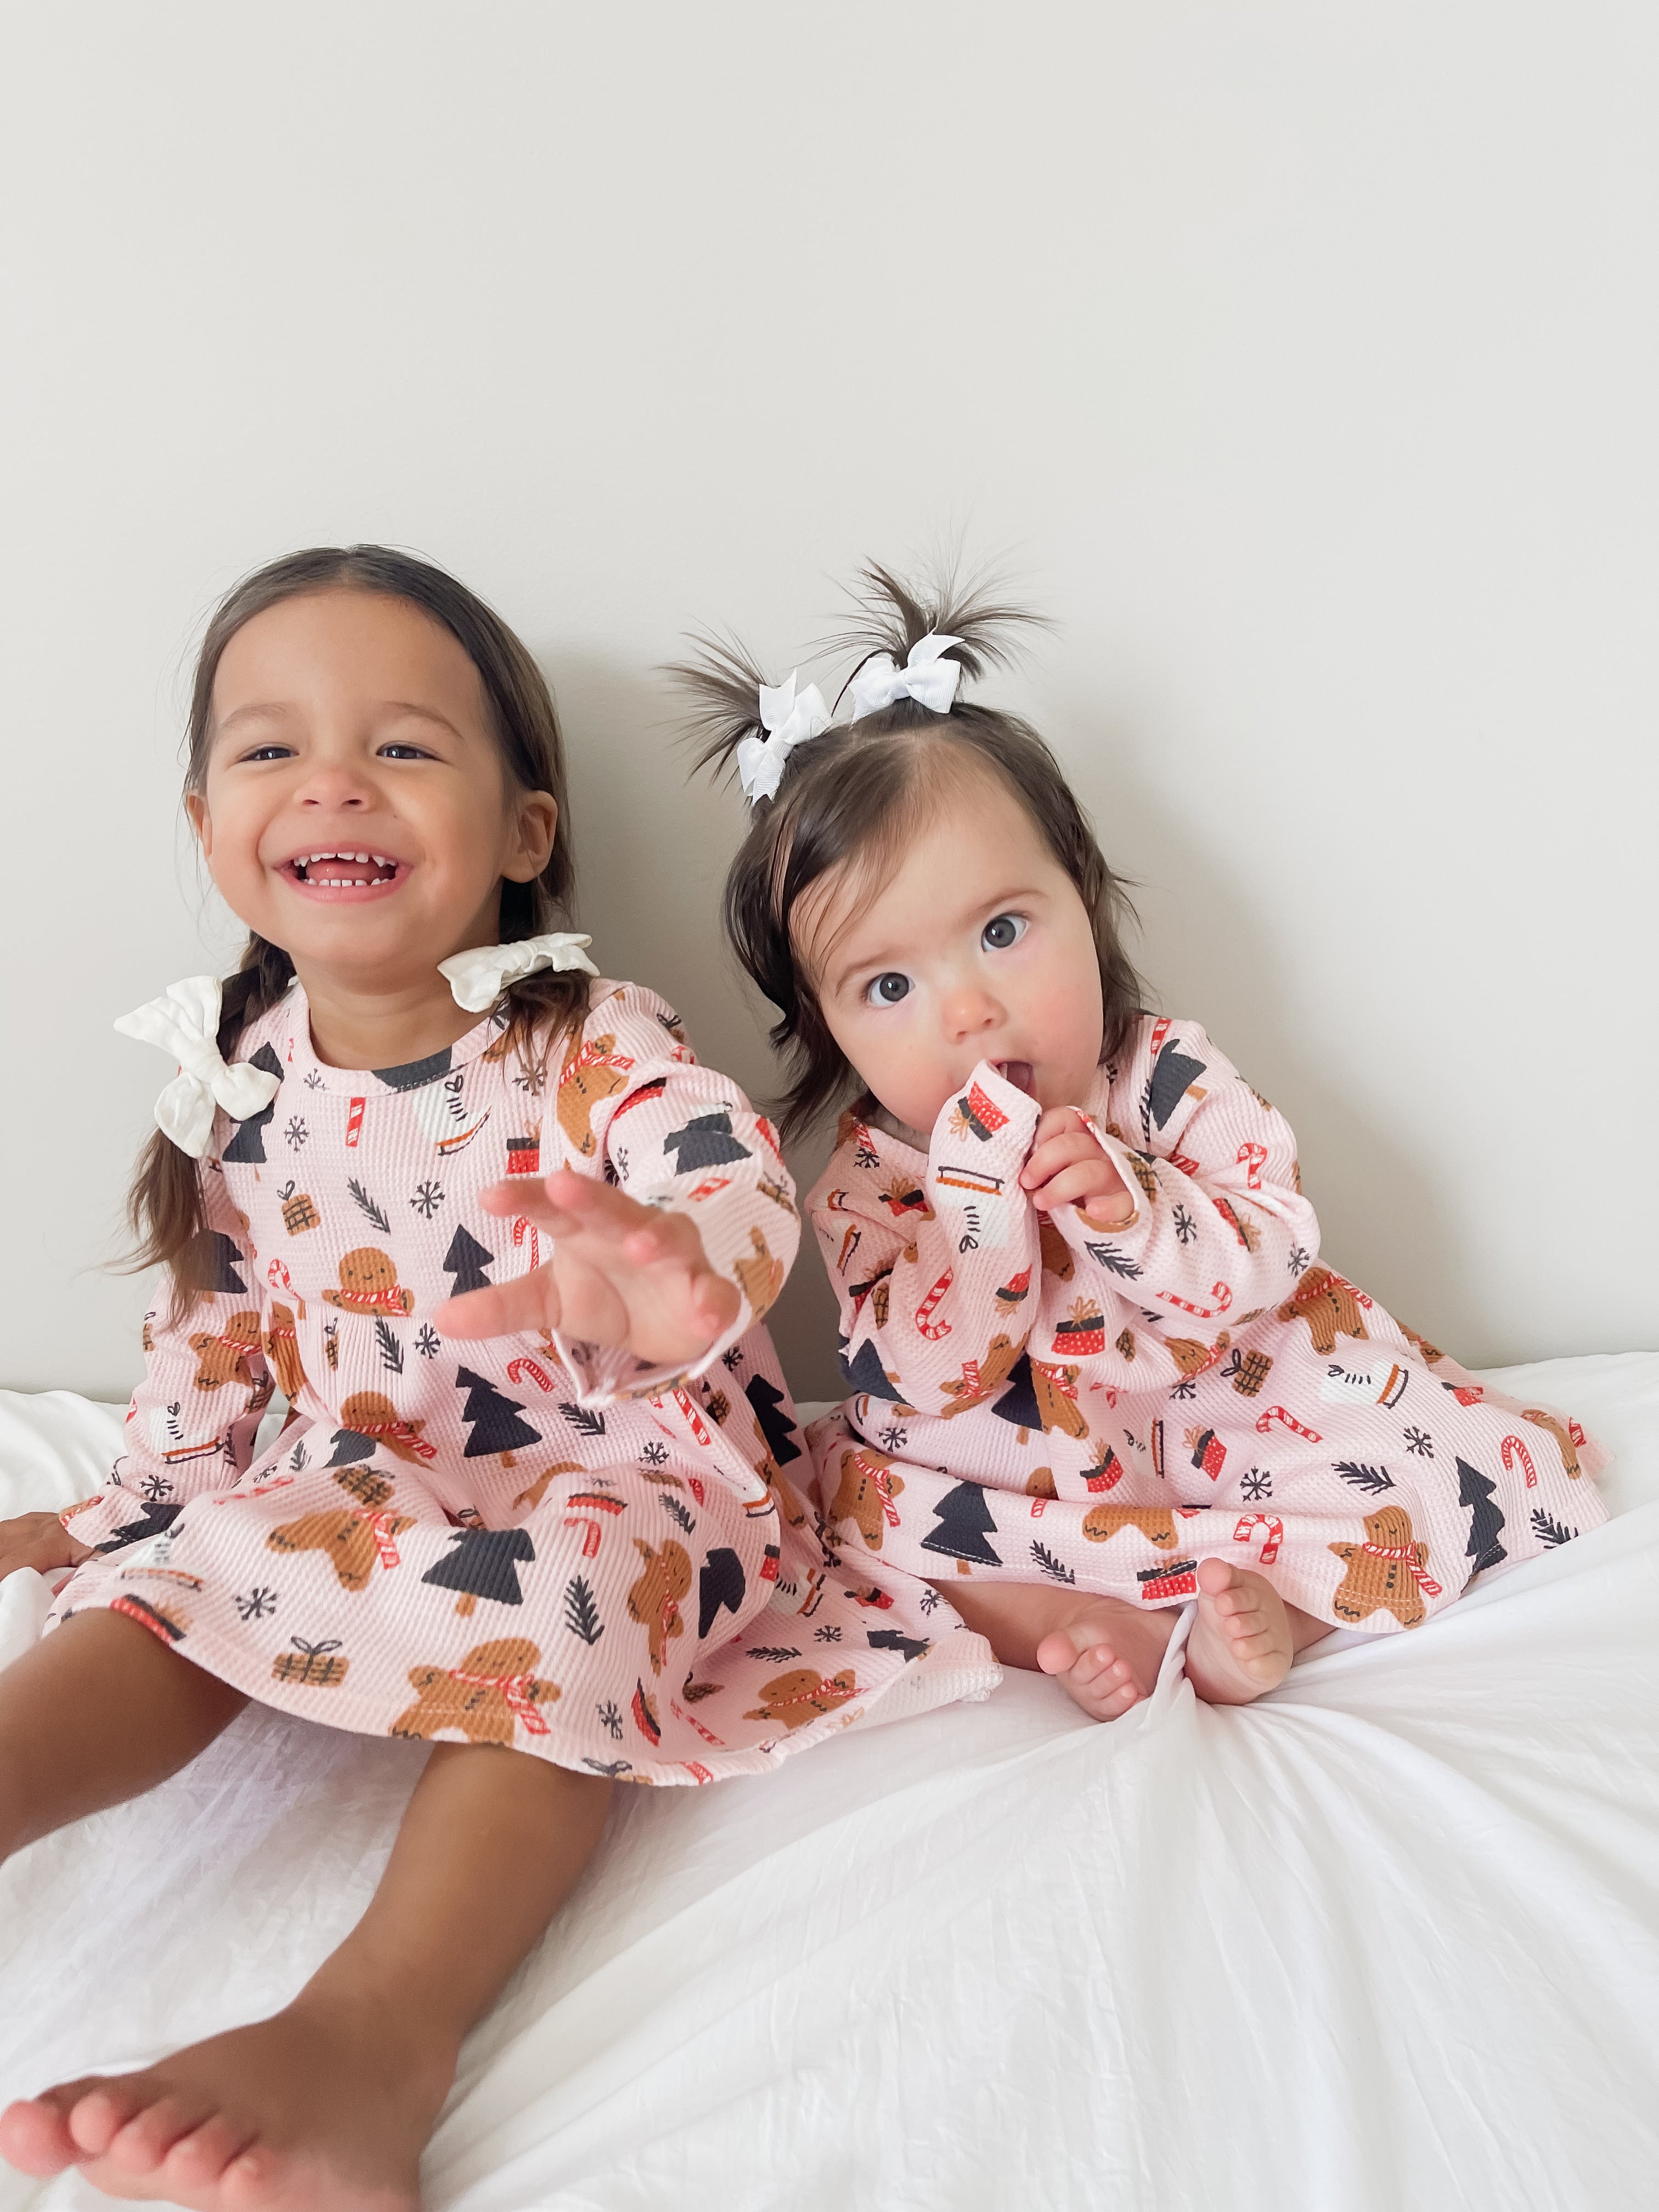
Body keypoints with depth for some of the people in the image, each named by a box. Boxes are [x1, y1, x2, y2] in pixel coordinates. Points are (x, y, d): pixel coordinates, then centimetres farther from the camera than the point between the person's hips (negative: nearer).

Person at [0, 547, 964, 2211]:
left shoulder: (594, 1046, -14)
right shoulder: (238, 1089, 2)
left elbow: (737, 1187, -33)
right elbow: (213, 1328, 17)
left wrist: (662, 1274, -57)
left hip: (631, 1477, -5)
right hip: (363, 1496, 6)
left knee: (555, 1598, -35)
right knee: (161, 1582, -17)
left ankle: (379, 2027, -42)